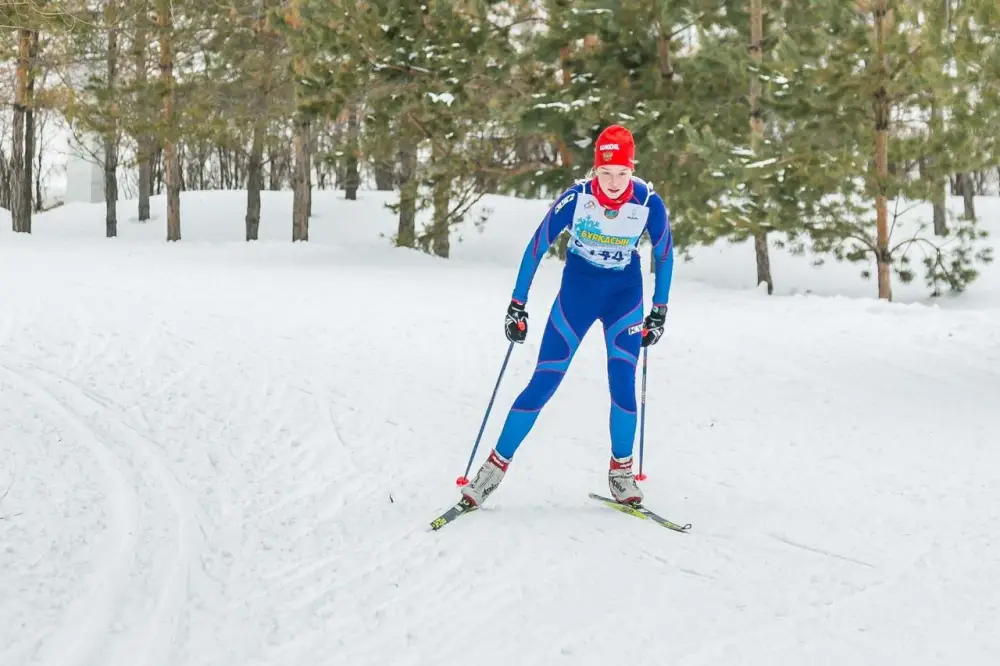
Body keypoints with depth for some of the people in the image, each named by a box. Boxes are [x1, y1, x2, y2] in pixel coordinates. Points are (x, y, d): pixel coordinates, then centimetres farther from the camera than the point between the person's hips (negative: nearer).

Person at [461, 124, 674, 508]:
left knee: (623, 385, -12)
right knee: (543, 383, -5)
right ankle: (496, 465, 5)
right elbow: (536, 248, -10)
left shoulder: (649, 204, -19)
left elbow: (664, 255, -1)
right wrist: (517, 306, -9)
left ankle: (621, 471, 9)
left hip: (625, 296, 1)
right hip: (576, 292, -1)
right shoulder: (575, 199, -22)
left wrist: (659, 312, 2)